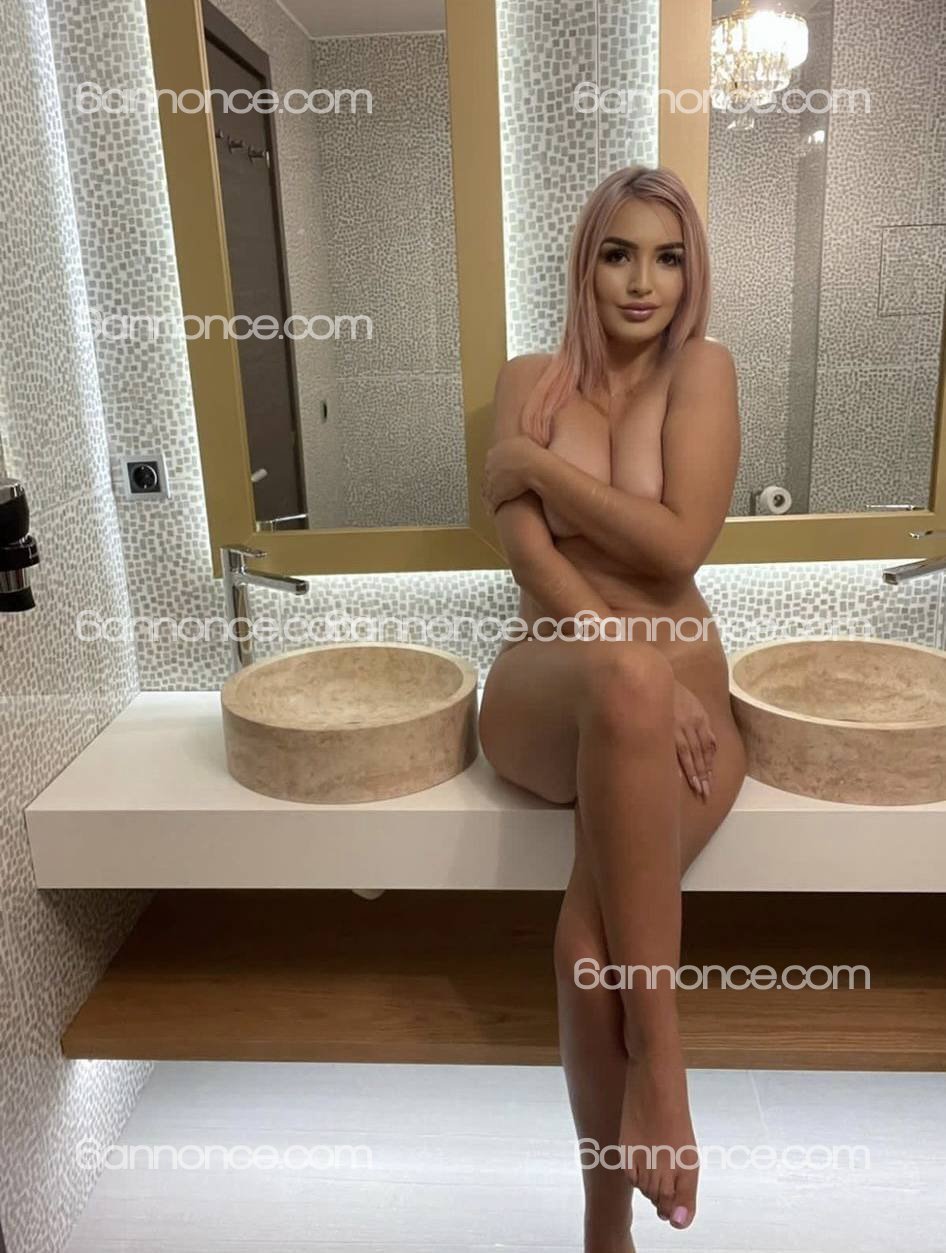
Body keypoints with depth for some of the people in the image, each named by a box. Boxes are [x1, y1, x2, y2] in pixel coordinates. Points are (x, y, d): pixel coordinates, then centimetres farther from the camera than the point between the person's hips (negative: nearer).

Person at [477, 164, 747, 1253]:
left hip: (676, 696, 0)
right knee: (627, 677, -40)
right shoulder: (529, 378, 11)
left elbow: (680, 544, -10)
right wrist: (633, 676, -20)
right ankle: (657, 1050, -30)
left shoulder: (703, 368, 6)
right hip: (549, 689, 1)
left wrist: (534, 463, -4)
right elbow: (530, 556, -5)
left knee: (591, 940, -31)